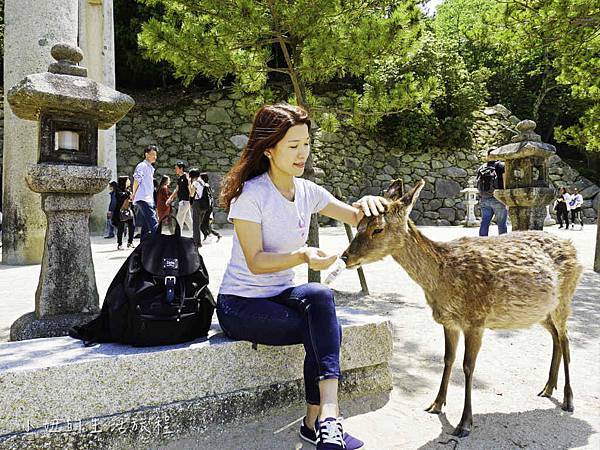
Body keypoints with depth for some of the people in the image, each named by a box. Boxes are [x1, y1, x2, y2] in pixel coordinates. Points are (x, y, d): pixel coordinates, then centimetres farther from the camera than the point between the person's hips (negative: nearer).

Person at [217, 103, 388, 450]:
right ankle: (327, 418, -8)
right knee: (326, 329, -23)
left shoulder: (307, 191, 2)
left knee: (320, 296, -27)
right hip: (241, 304, -5)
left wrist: (367, 203, -13)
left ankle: (318, 422, -17)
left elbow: (355, 218, 9)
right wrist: (302, 256, -34)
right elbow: (255, 262, -19)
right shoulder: (250, 194, -16)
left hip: (282, 294, 5)